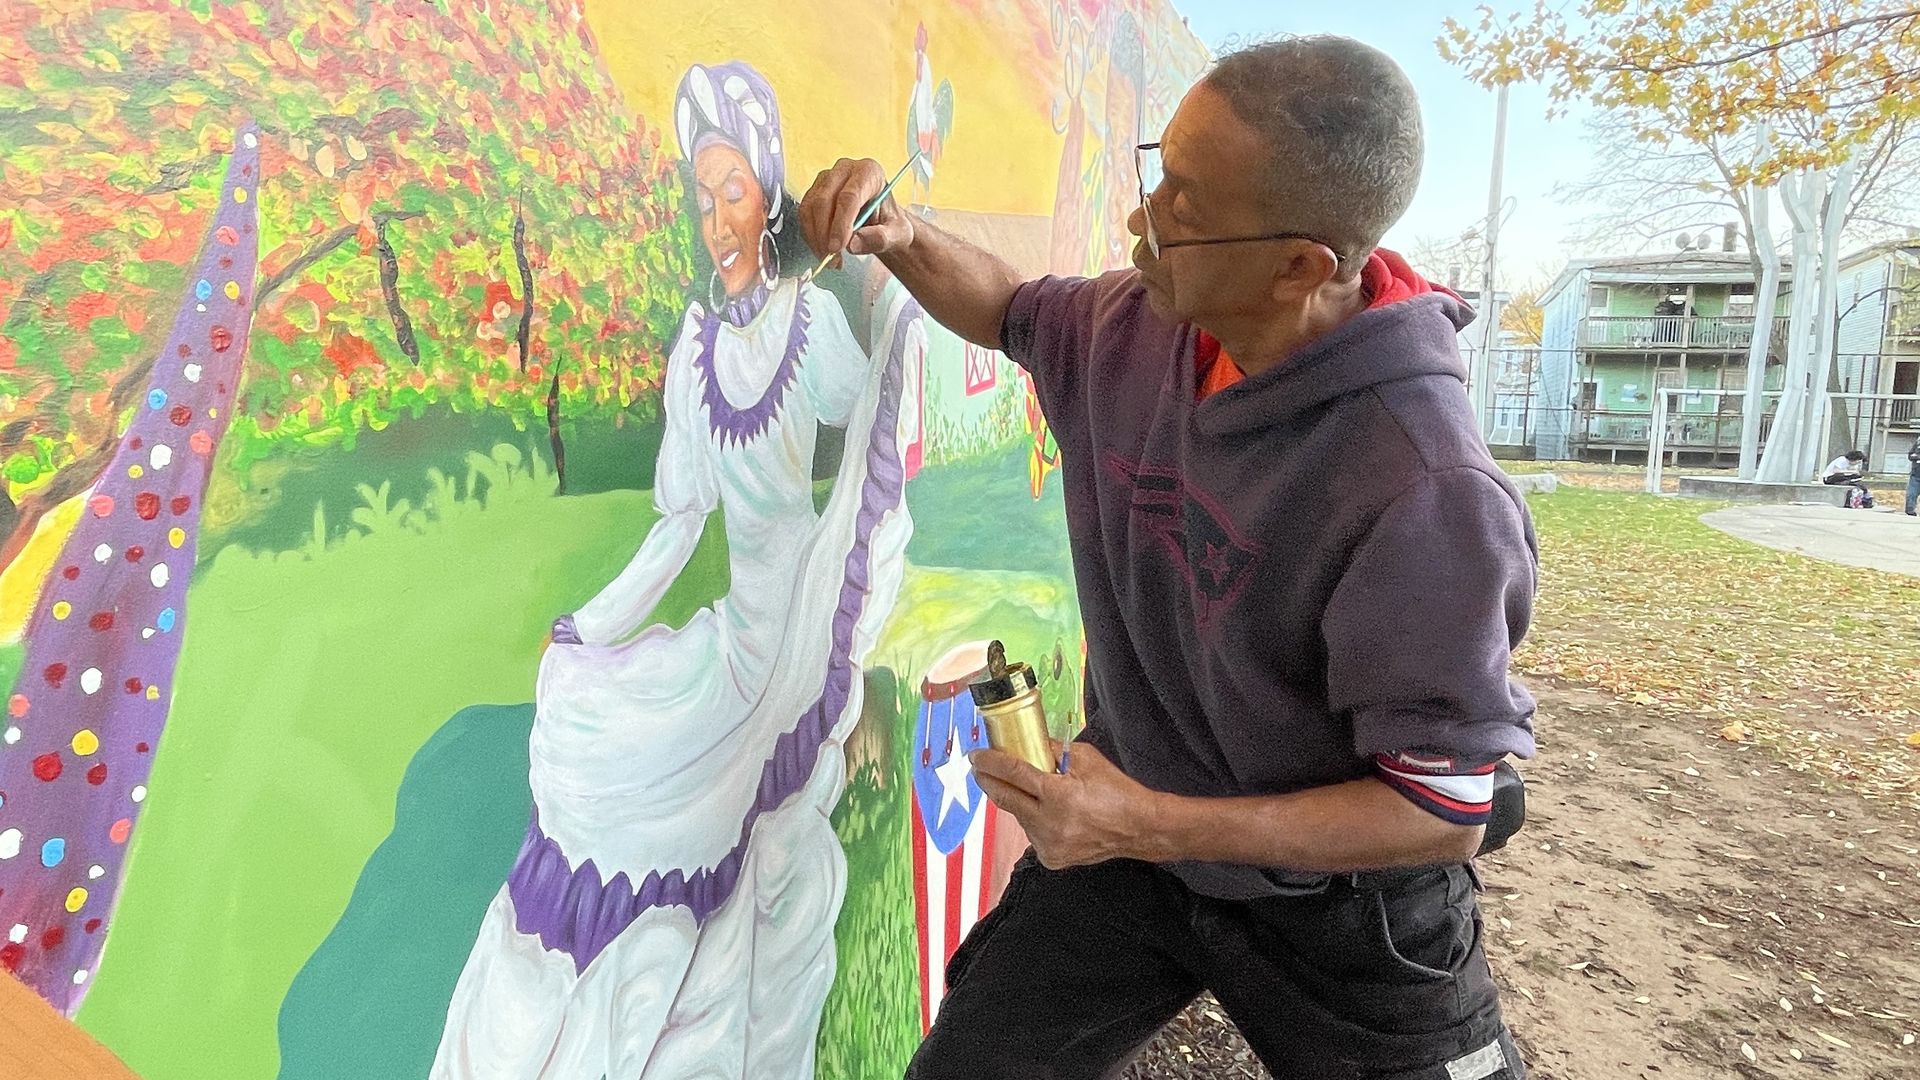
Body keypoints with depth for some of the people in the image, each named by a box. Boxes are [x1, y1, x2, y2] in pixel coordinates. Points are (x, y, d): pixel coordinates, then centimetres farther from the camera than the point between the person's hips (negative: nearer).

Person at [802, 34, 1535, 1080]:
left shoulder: (1423, 490, -32)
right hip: (1124, 819, 5)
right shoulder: (1133, 327, -12)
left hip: (1334, 897, -4)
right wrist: (898, 235, -10)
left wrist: (1151, 827, -29)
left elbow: (1442, 814, -24)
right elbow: (1008, 308, 11)